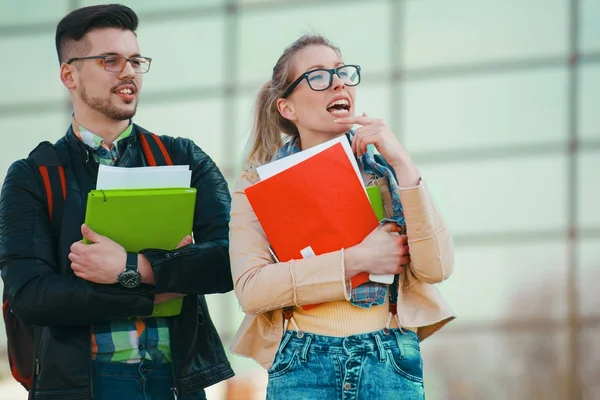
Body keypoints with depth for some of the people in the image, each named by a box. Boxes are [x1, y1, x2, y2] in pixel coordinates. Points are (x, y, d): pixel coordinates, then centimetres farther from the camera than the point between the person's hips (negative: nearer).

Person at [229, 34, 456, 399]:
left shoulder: (384, 167, 9)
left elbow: (436, 268, -4)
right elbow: (250, 288, -9)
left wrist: (402, 164, -8)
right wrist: (357, 260, -12)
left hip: (391, 362, 1)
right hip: (302, 367, -1)